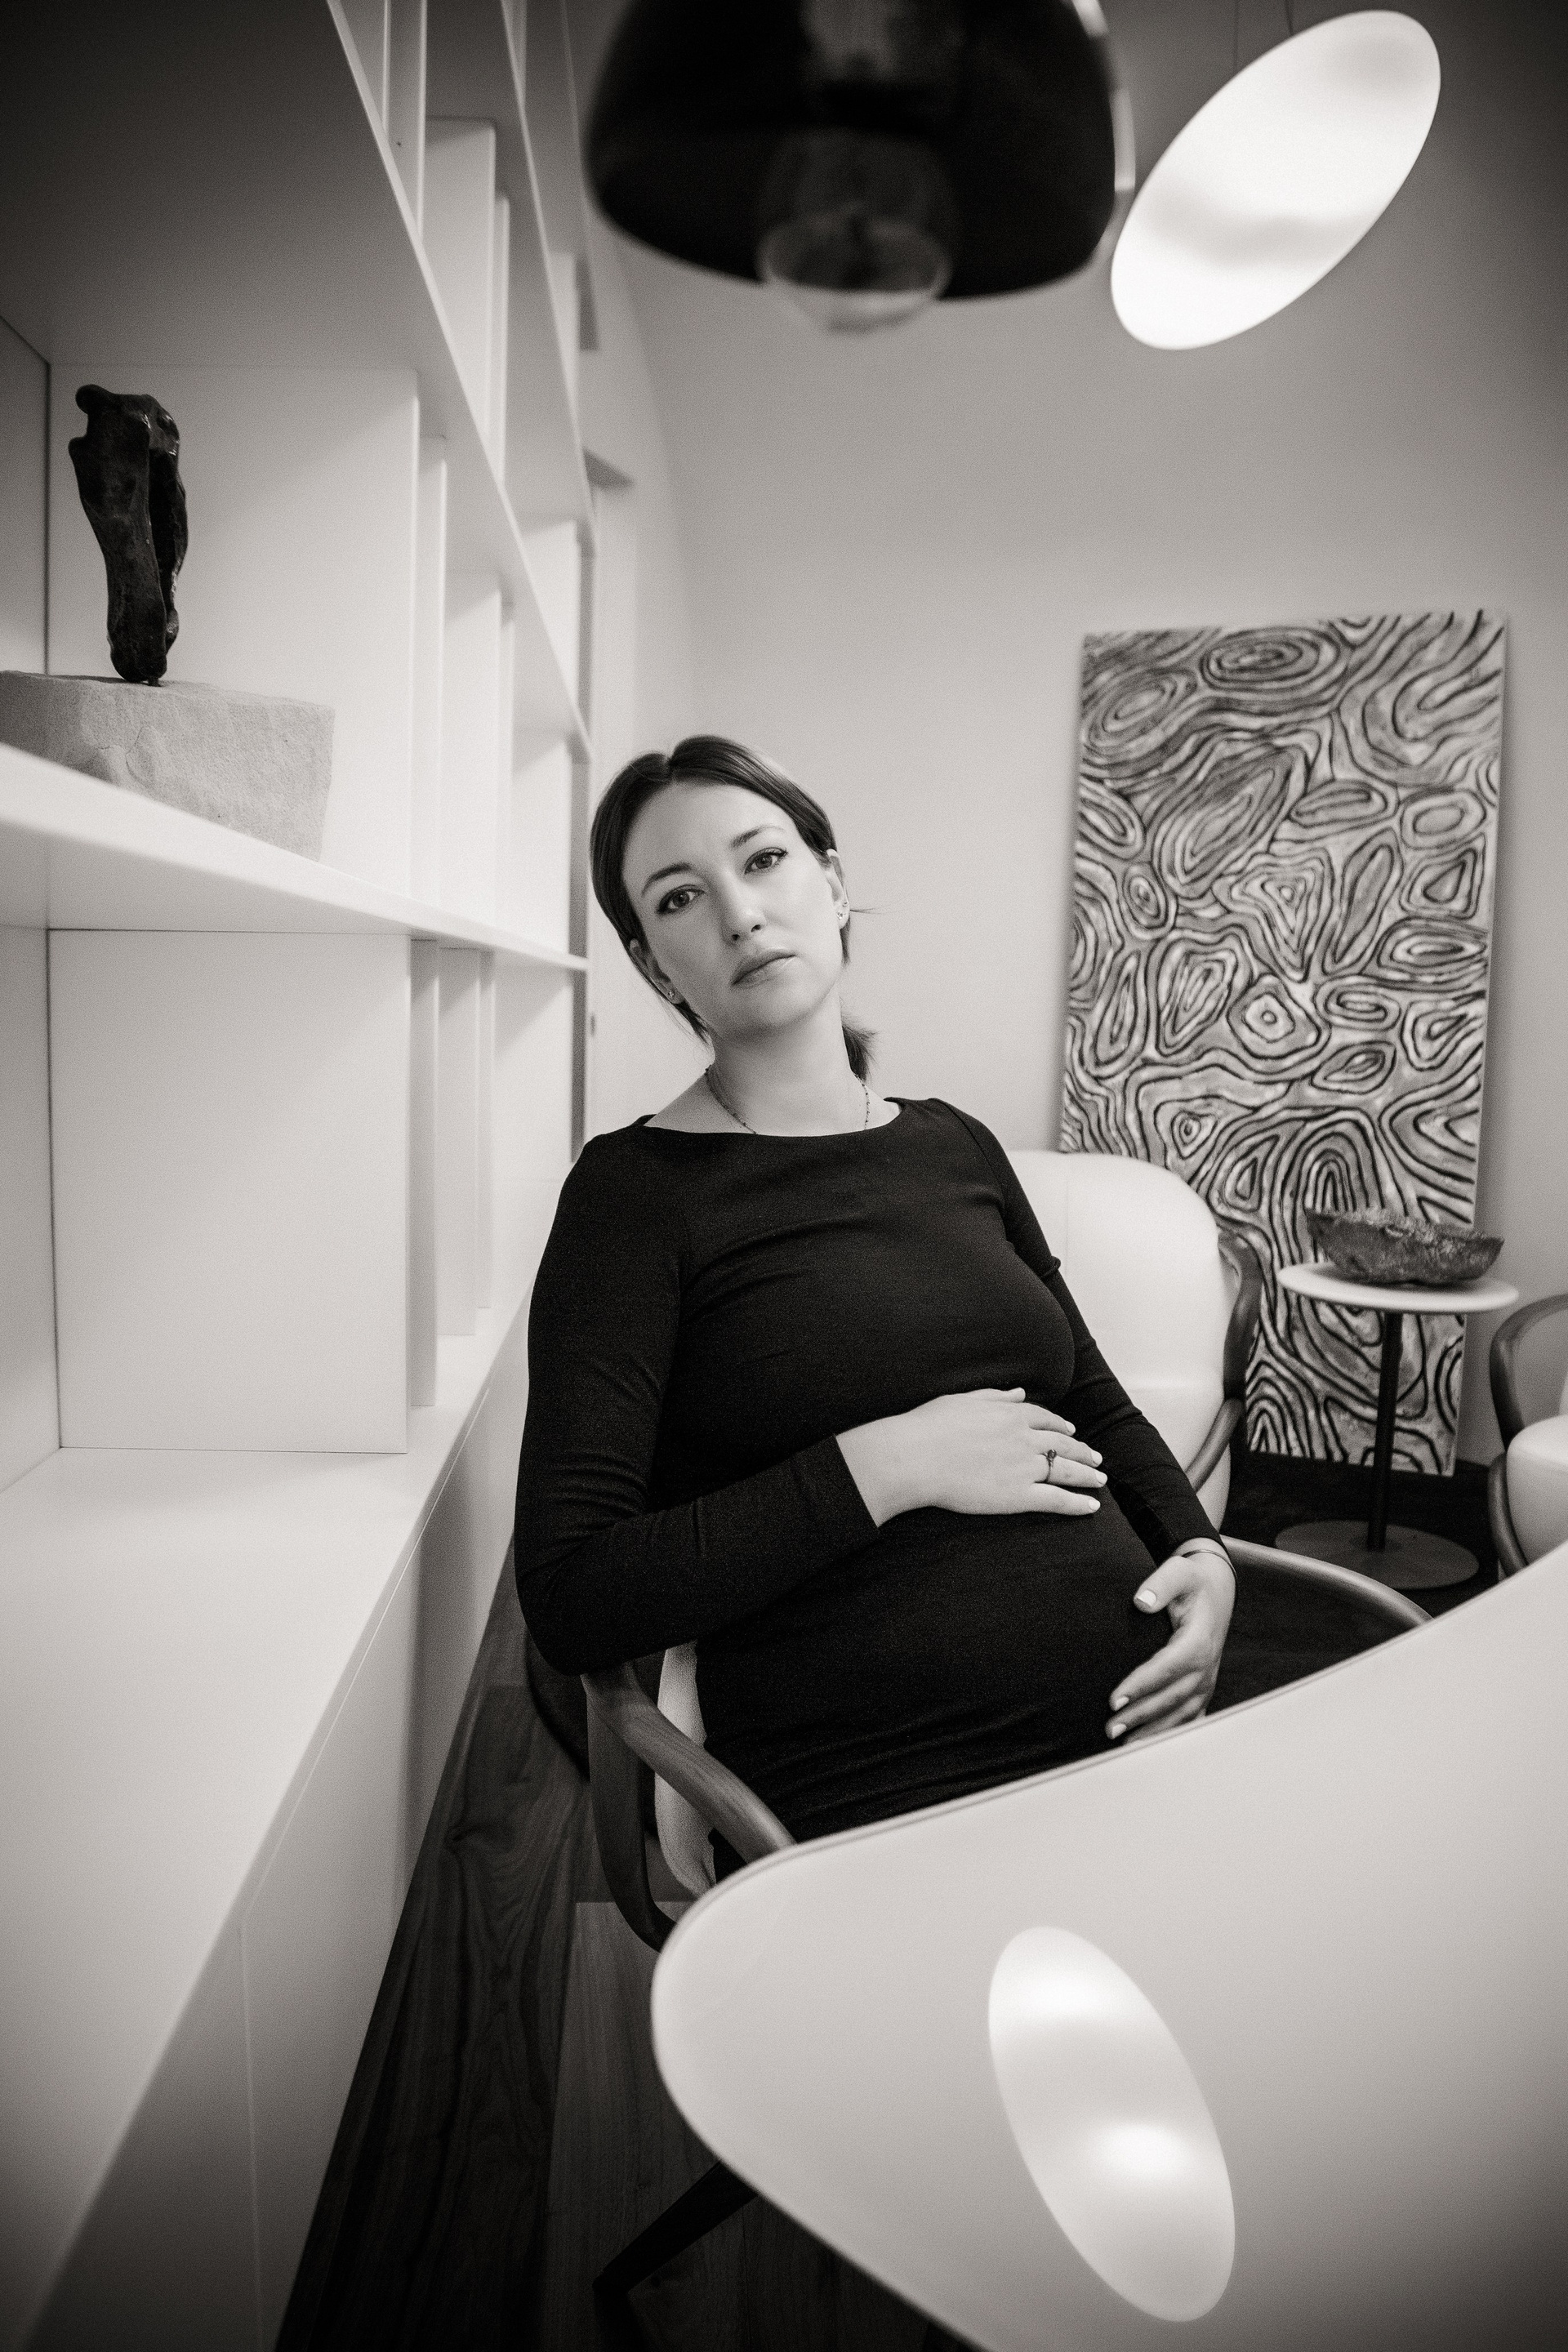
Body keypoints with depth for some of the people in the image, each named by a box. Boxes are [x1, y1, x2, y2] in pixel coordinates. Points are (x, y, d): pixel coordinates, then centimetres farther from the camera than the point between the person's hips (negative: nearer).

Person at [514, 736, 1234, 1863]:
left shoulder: (955, 1146, 14)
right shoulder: (636, 1190, -3)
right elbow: (571, 1601, -10)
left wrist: (1203, 1554, 4)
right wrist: (884, 1467, -14)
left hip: (1138, 1719, 7)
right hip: (892, 1799, -6)